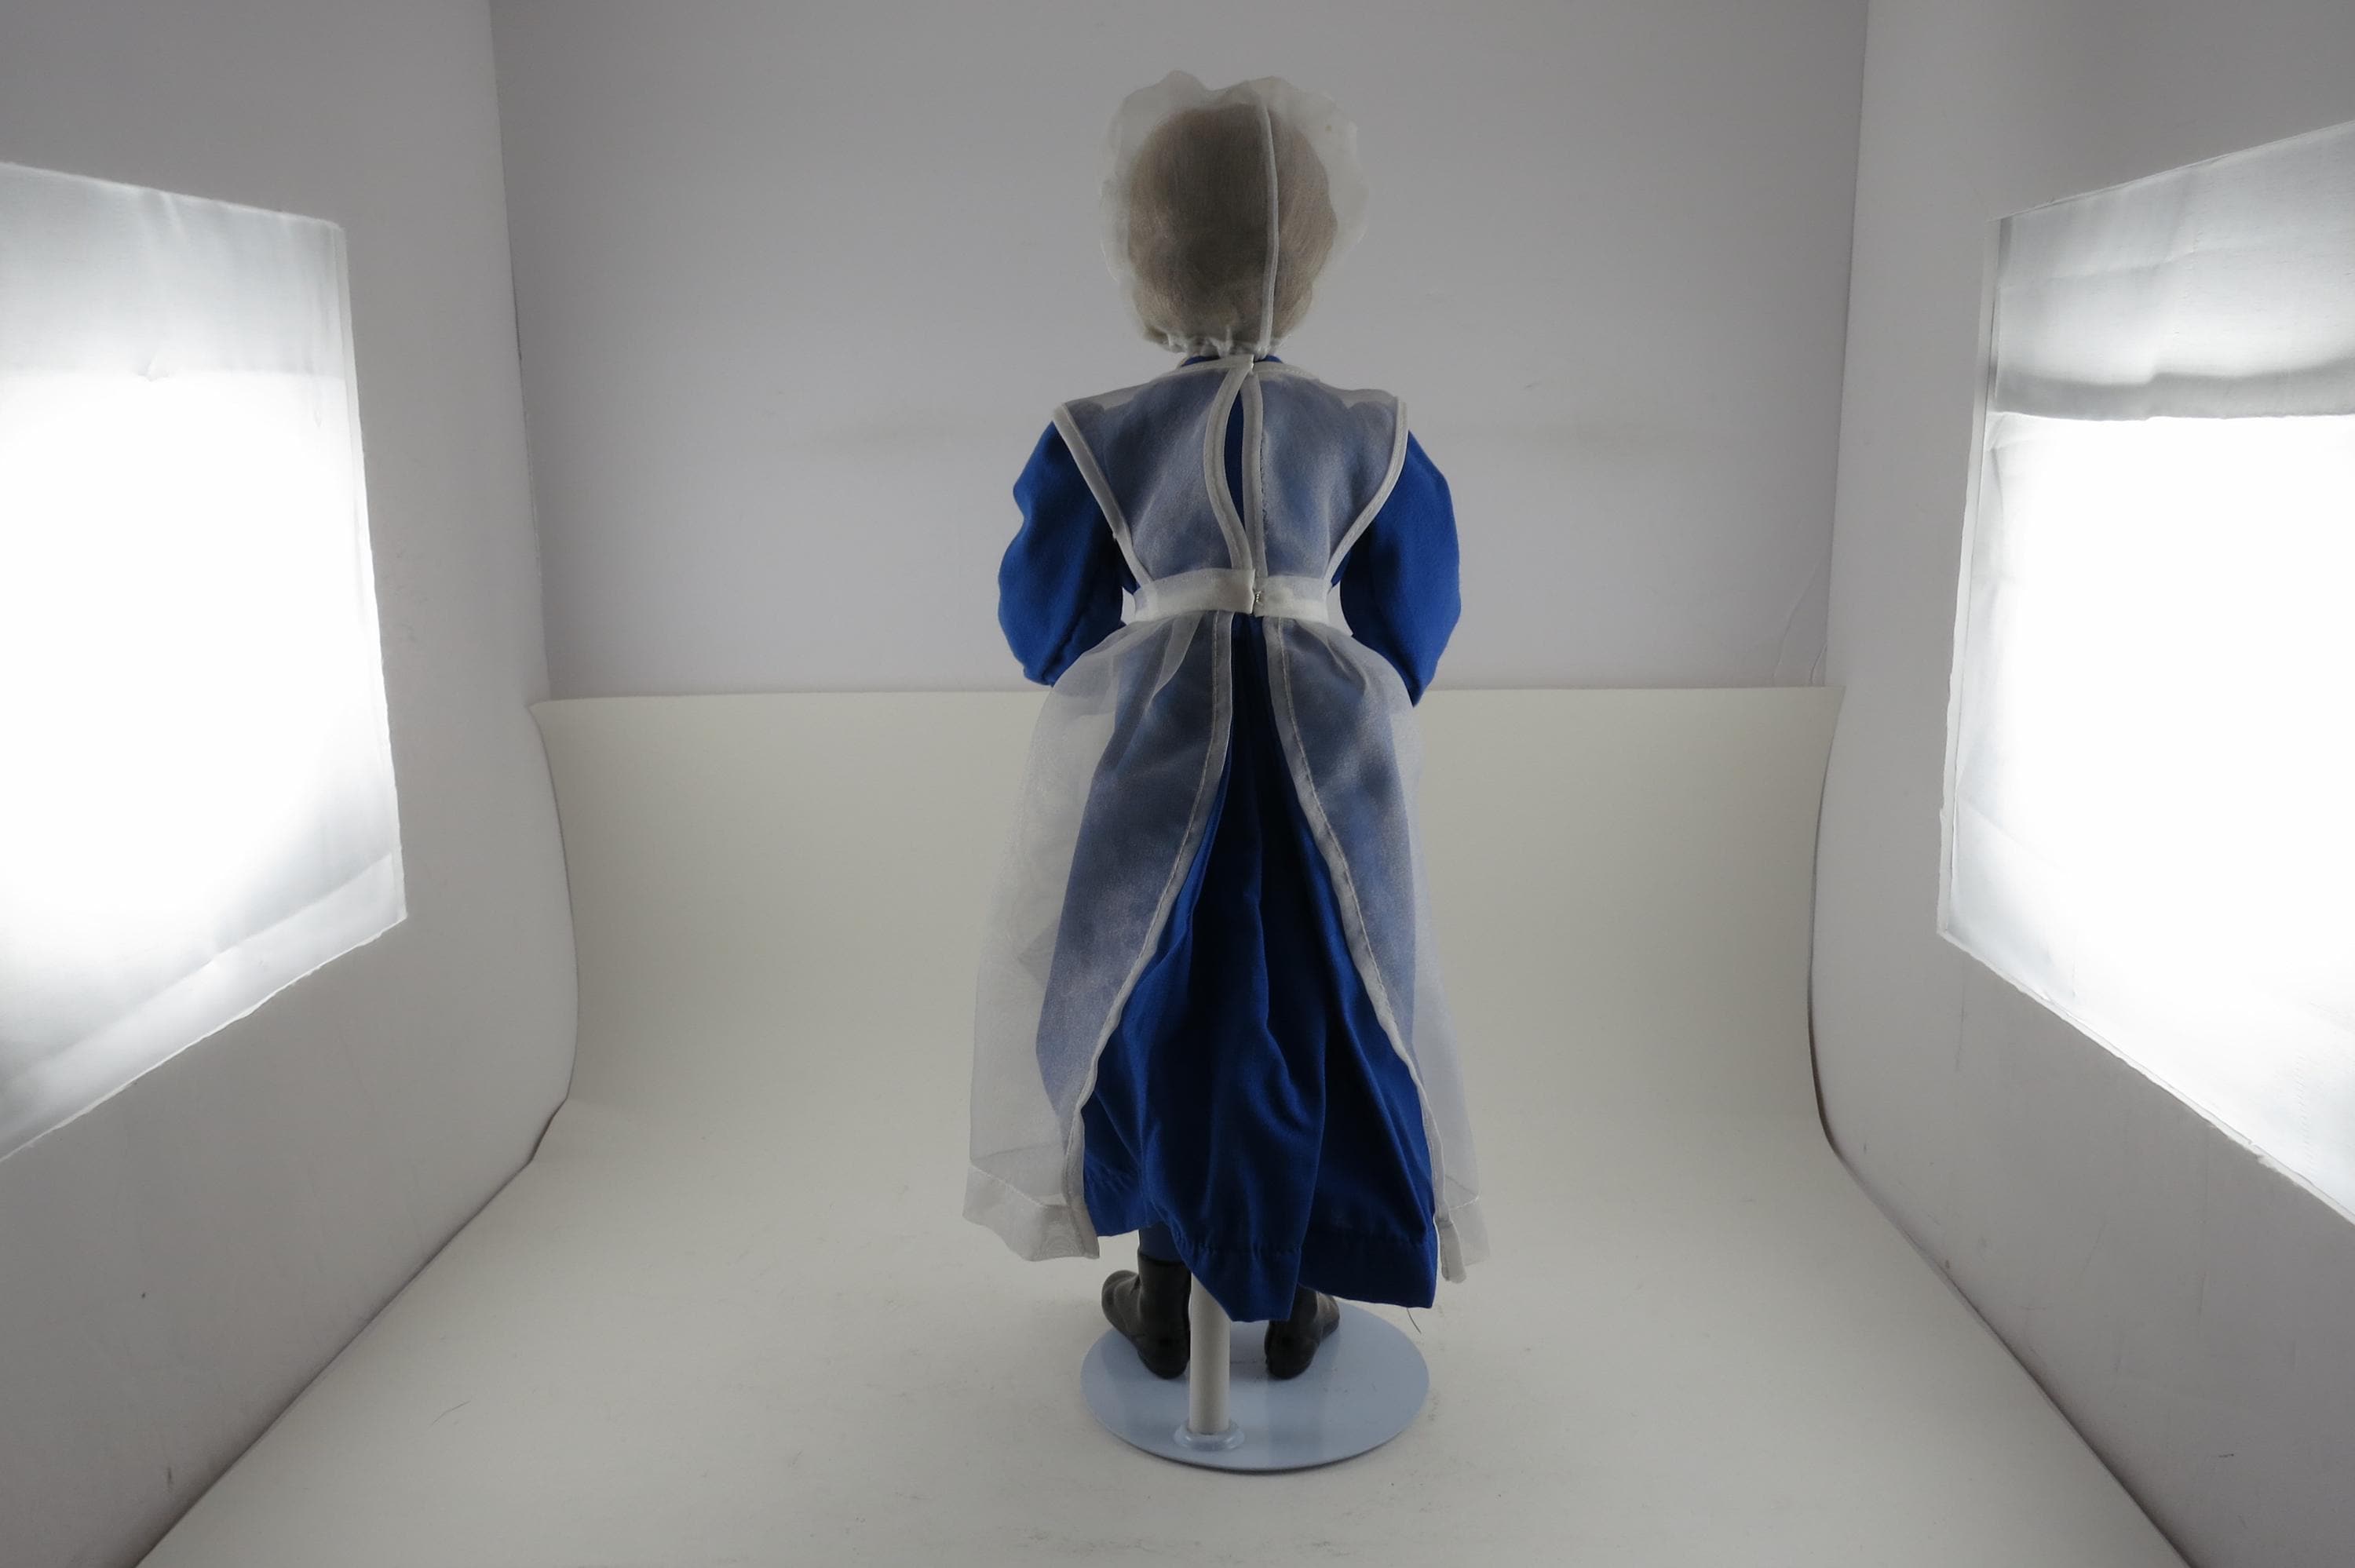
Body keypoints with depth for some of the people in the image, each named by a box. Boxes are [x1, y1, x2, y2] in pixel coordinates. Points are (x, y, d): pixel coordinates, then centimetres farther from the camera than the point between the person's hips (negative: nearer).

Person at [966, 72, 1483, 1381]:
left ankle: (1165, 1300, 27)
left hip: (1156, 759, 0)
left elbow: (1045, 634, 4)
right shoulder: (1370, 439, -1)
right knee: (1324, 1013, 17)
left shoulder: (1103, 439, -4)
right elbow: (1411, 635, 5)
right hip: (1329, 765, 1)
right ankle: (1297, 1303, 28)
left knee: (1147, 1006, 17)